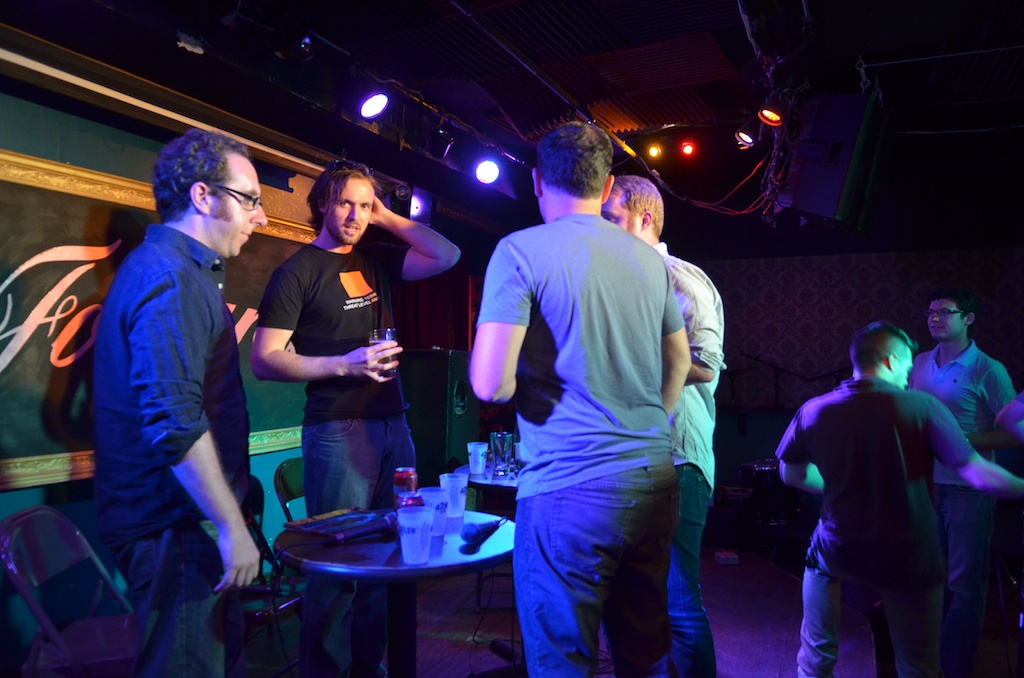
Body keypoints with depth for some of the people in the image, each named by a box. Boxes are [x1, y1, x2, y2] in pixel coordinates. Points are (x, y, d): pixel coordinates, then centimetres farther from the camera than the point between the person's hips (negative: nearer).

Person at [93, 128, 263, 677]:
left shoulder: (181, 268, 15)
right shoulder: (169, 277, -19)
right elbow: (174, 421, -27)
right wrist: (232, 525, -22)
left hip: (179, 516, 10)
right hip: (172, 528, -10)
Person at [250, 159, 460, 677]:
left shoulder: (375, 259, 14)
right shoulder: (298, 271, -2)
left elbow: (447, 256, 9)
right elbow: (264, 360, -8)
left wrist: (388, 218, 6)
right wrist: (344, 364, -18)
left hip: (392, 424, 6)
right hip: (337, 429, -5)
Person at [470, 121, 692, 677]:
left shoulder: (521, 251, -9)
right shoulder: (650, 258, 10)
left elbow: (490, 383, -16)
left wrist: (522, 383, 6)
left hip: (569, 493, -6)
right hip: (654, 485, 7)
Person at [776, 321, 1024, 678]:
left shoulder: (814, 410, -7)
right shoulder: (922, 406, -13)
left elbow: (792, 474, 5)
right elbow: (980, 476, -12)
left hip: (838, 552, 1)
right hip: (909, 563, -1)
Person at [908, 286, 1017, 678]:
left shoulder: (988, 371, -11)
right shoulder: (920, 363, 5)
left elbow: (1014, 434, -11)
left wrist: (961, 440, -21)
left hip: (968, 488, -5)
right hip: (927, 483, 5)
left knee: (965, 584, 5)